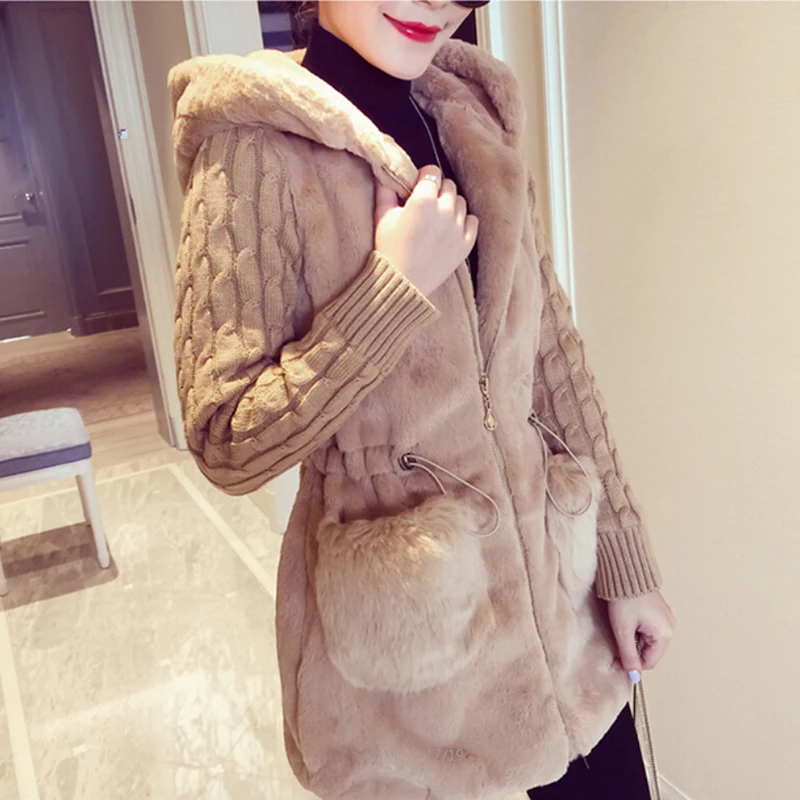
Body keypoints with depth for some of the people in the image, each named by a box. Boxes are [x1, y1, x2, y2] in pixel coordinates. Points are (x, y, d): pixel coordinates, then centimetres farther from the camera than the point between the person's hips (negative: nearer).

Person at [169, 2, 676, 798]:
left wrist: (626, 556, 6)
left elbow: (554, 357, 5)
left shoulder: (478, 118, 3)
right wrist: (398, 284, -22)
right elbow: (226, 443, -15)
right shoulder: (262, 145, -13)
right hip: (405, 621, -5)